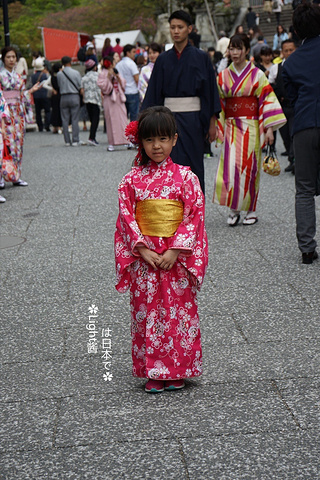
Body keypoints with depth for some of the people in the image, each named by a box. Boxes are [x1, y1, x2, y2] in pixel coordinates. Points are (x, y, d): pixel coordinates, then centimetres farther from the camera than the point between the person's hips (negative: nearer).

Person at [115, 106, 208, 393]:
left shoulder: (185, 177, -2)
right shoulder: (131, 180, 1)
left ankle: (177, 371, 19)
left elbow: (195, 216, -6)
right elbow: (127, 217, 0)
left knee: (179, 311, 5)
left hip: (178, 257, -1)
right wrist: (143, 250, -11)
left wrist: (174, 250, -13)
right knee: (147, 312, 5)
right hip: (143, 258, 1)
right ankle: (153, 372, 17)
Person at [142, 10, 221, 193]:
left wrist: (212, 123, -3)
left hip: (193, 117, -2)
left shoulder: (201, 57, 1)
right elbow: (154, 92, 8)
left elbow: (210, 90, 0)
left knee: (193, 165, 3)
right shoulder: (163, 59, 7)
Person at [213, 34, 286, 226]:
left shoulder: (257, 75, 0)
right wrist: (216, 128, 7)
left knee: (249, 168, 1)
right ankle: (234, 209, 4)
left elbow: (267, 100, -3)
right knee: (230, 167, -8)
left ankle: (251, 210, 12)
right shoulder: (223, 76, 8)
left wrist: (269, 128, -10)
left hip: (251, 127, -2)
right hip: (231, 127, 2)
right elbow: (219, 104, 13)